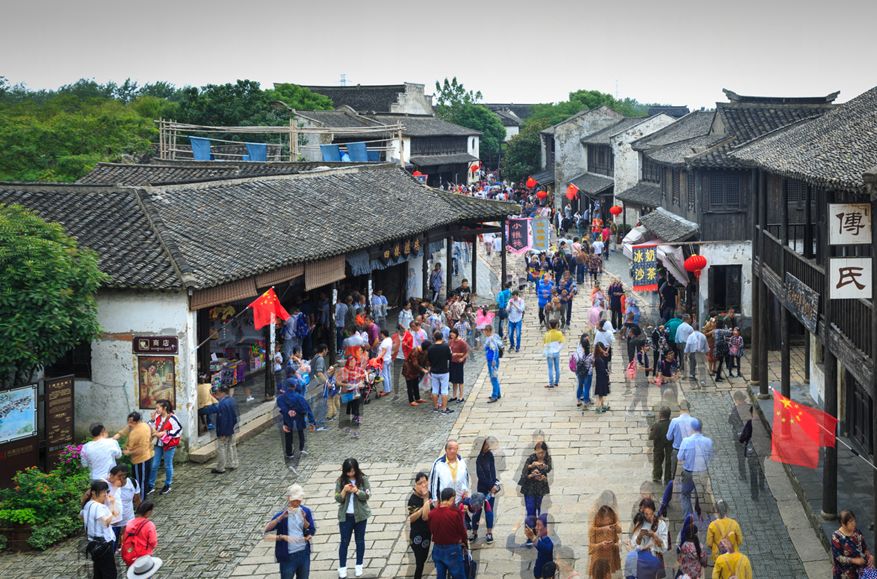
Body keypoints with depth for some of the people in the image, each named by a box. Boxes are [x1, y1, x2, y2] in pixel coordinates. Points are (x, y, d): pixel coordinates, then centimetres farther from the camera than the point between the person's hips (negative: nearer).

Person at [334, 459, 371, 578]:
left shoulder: (363, 479, -7)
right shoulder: (340, 481, -6)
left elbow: (367, 495, -10)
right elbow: (338, 499, -8)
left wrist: (357, 491, -27)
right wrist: (344, 490, -26)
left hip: (360, 515, 0)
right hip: (345, 516, 0)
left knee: (360, 541, 11)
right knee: (344, 542, 6)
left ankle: (359, 566, 23)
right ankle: (342, 568, 13)